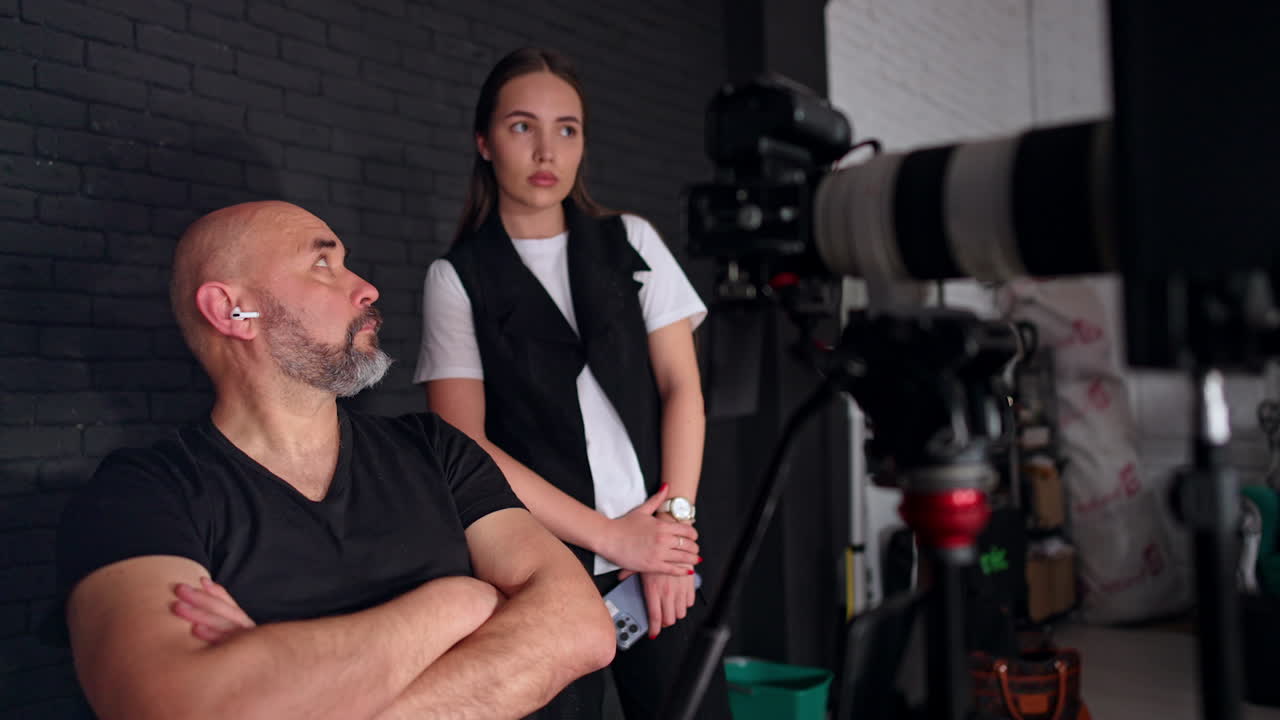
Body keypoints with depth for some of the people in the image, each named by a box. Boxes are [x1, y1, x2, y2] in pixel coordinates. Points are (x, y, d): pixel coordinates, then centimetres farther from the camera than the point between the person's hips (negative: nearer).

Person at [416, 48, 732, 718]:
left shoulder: (631, 243, 8)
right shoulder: (455, 278, 2)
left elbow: (681, 388, 4)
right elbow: (465, 442, -7)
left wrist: (673, 525, -8)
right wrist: (610, 536, -11)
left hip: (660, 556, 2)